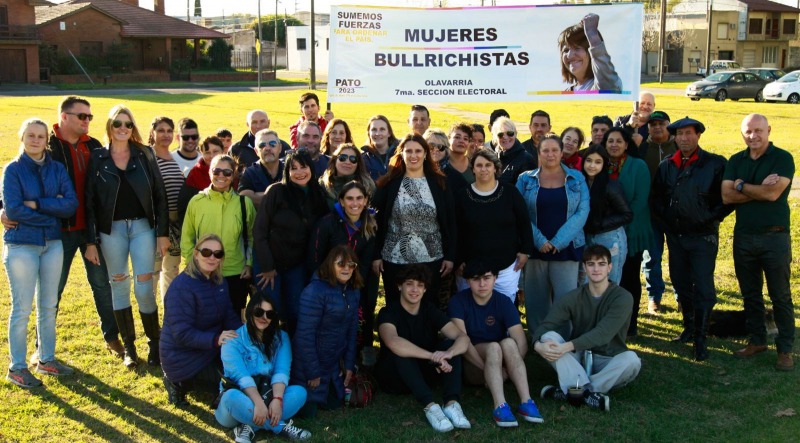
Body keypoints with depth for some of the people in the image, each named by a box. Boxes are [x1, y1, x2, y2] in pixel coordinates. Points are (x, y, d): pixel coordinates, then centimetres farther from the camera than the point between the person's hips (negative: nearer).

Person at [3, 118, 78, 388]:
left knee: (48, 306, 12)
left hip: (52, 244, 4)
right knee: (22, 309, 1)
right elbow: (13, 209, -16)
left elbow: (71, 205, -8)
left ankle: (47, 360, 25)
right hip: (21, 246, -4)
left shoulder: (57, 169, 4)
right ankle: (17, 368, 12)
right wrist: (52, 209, -13)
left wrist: (36, 204, -16)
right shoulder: (13, 169, -6)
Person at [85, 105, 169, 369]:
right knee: (119, 287, 7)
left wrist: (163, 233, -3)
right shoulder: (97, 158, 1)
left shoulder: (144, 154, 2)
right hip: (111, 229, 1)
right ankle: (128, 346, 18)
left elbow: (160, 195, 2)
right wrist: (90, 241, -3)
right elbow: (90, 201, 1)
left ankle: (155, 343, 12)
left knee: (144, 288, -4)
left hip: (143, 226, -1)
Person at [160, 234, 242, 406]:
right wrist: (215, 339, -40)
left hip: (210, 347, 8)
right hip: (183, 356, -8)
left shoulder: (219, 281, 3)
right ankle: (180, 382, 3)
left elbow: (229, 315, 4)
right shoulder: (182, 286, -25)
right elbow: (182, 334, -28)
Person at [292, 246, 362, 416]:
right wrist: (313, 372, -19)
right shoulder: (315, 291, -23)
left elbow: (352, 330, 7)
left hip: (334, 363, 7)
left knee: (333, 403, 17)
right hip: (310, 363, -7)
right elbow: (305, 335, -23)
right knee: (307, 410, 3)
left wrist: (349, 364, 5)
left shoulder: (353, 291, 0)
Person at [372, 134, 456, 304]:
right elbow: (378, 221, 0)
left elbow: (449, 222, 3)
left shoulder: (439, 183, 2)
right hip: (394, 260, 0)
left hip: (431, 260, 1)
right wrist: (376, 255, -4)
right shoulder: (389, 183, 0)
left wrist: (450, 256, 0)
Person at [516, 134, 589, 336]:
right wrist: (539, 241, -12)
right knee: (536, 299, 4)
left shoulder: (576, 179, 6)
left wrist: (558, 241, -12)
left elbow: (582, 212, -3)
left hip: (566, 248, 0)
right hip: (535, 249, 1)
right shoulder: (526, 180, 6)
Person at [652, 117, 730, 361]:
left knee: (703, 288, -4)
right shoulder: (666, 166, 6)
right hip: (675, 235, 5)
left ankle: (700, 339, 1)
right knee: (681, 284, 14)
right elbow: (656, 198, 16)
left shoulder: (715, 164, -7)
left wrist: (710, 219, -10)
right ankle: (689, 326, 30)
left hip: (703, 236, -5)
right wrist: (666, 218, 3)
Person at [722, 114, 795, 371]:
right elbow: (726, 196, -6)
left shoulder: (783, 158, -7)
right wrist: (759, 189, -15)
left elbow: (773, 193, -20)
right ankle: (756, 341, 27)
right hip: (743, 236, 5)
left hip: (774, 237, -4)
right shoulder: (736, 161, 7)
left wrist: (741, 186, -8)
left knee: (780, 296, 2)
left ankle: (785, 349, 10)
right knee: (750, 294, 13)